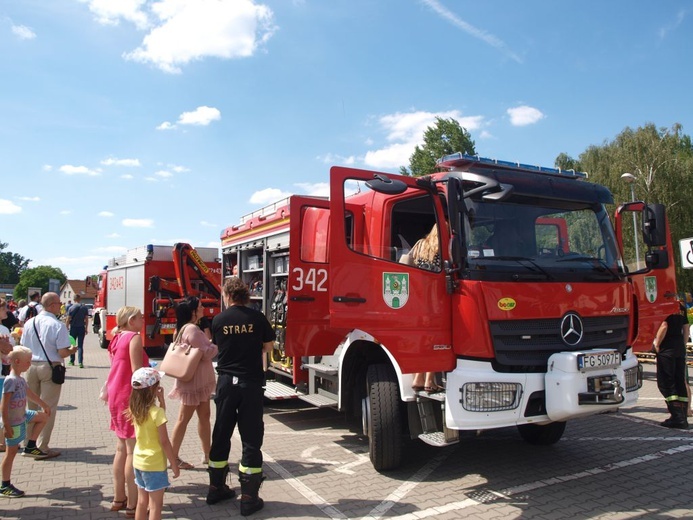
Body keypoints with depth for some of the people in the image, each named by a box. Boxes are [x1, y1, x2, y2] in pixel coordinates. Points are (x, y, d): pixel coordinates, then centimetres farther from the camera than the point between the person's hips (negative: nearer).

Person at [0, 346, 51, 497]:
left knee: (43, 416, 19)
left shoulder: (20, 379, 6)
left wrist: (44, 405, 34)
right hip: (14, 422, -9)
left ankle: (30, 447, 22)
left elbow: (30, 394, 23)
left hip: (22, 416, 9)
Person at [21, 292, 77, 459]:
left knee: (32, 407, 19)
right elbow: (63, 353, -16)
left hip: (31, 367, 6)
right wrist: (72, 350, 4)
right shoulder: (57, 325, -15)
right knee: (48, 409, 3)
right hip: (50, 368, -6)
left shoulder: (29, 323, 2)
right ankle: (42, 448, 7)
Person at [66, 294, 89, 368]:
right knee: (80, 345, 1)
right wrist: (86, 329, 11)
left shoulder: (71, 308, -5)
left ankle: (72, 361, 21)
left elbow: (68, 320, -5)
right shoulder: (85, 308, 0)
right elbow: (87, 319, 3)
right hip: (81, 328, 1)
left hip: (73, 327, -1)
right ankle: (80, 362, -7)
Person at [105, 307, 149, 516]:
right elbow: (137, 371, -20)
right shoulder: (134, 338, -14)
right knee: (133, 452, -4)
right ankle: (132, 504, 2)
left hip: (117, 396, 9)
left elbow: (119, 369, 16)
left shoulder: (118, 339, 12)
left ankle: (119, 499, 24)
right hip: (130, 397, -9)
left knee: (121, 449, 16)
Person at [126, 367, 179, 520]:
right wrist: (174, 464, -10)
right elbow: (164, 443, -19)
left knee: (142, 502, 19)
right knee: (156, 505, 5)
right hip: (154, 464, -7)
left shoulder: (136, 410, -2)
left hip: (139, 461, 7)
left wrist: (161, 400, 3)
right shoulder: (156, 412, -23)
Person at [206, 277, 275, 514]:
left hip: (226, 382, 3)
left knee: (221, 436, 16)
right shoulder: (257, 317, -6)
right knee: (251, 440, 4)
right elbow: (268, 346, 5)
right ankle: (248, 498, 8)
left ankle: (216, 488, 29)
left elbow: (219, 346, 8)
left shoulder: (218, 320, -2)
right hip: (251, 383, -2)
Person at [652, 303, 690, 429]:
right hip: (680, 348, 8)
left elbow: (664, 326, -19)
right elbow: (686, 328, 16)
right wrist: (683, 345, 21)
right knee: (680, 382, 10)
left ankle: (677, 417, -8)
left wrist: (656, 344, -10)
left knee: (665, 382, -3)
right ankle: (683, 418, 14)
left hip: (667, 348, -8)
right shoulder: (680, 307, 12)